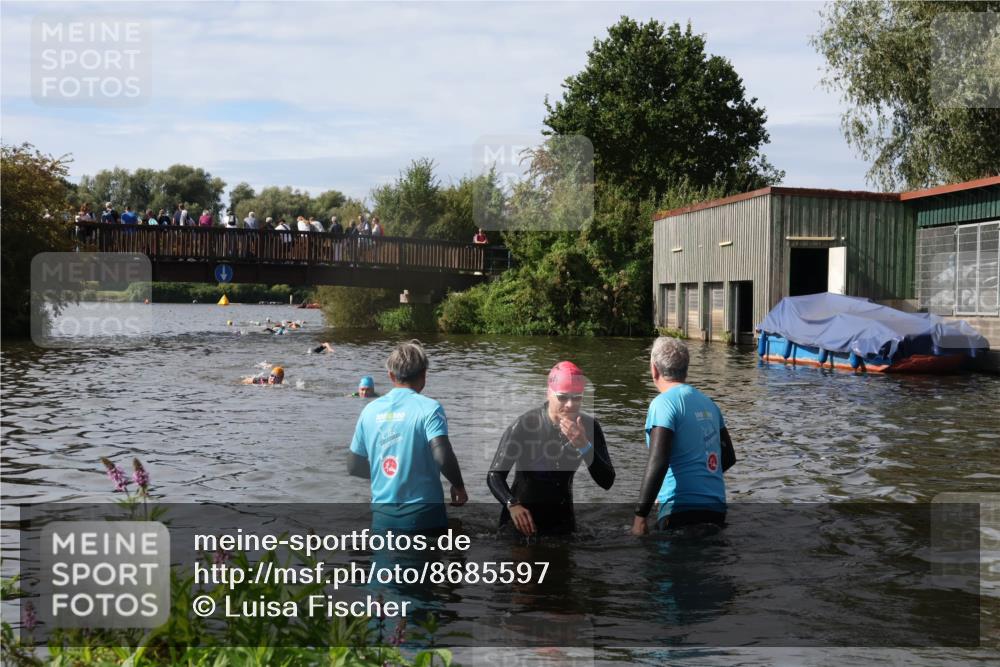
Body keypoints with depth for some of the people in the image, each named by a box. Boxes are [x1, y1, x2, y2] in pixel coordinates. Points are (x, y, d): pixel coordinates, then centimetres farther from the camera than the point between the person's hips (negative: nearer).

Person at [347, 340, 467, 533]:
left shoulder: (370, 410, 6)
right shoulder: (428, 408, -9)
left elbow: (353, 466, 12)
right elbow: (443, 457, -21)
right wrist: (458, 487, -3)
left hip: (382, 515, 4)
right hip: (423, 514, -4)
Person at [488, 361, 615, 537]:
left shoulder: (589, 426, -9)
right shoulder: (524, 425, -19)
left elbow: (607, 482, -13)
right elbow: (494, 475, -20)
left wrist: (584, 446, -29)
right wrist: (512, 505, -40)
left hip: (563, 521, 4)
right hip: (523, 519, -3)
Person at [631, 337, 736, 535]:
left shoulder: (664, 403, -10)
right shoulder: (708, 403, 14)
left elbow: (658, 462, -19)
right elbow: (729, 457, 21)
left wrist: (640, 515, -18)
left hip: (682, 508, -8)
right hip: (717, 509, 8)